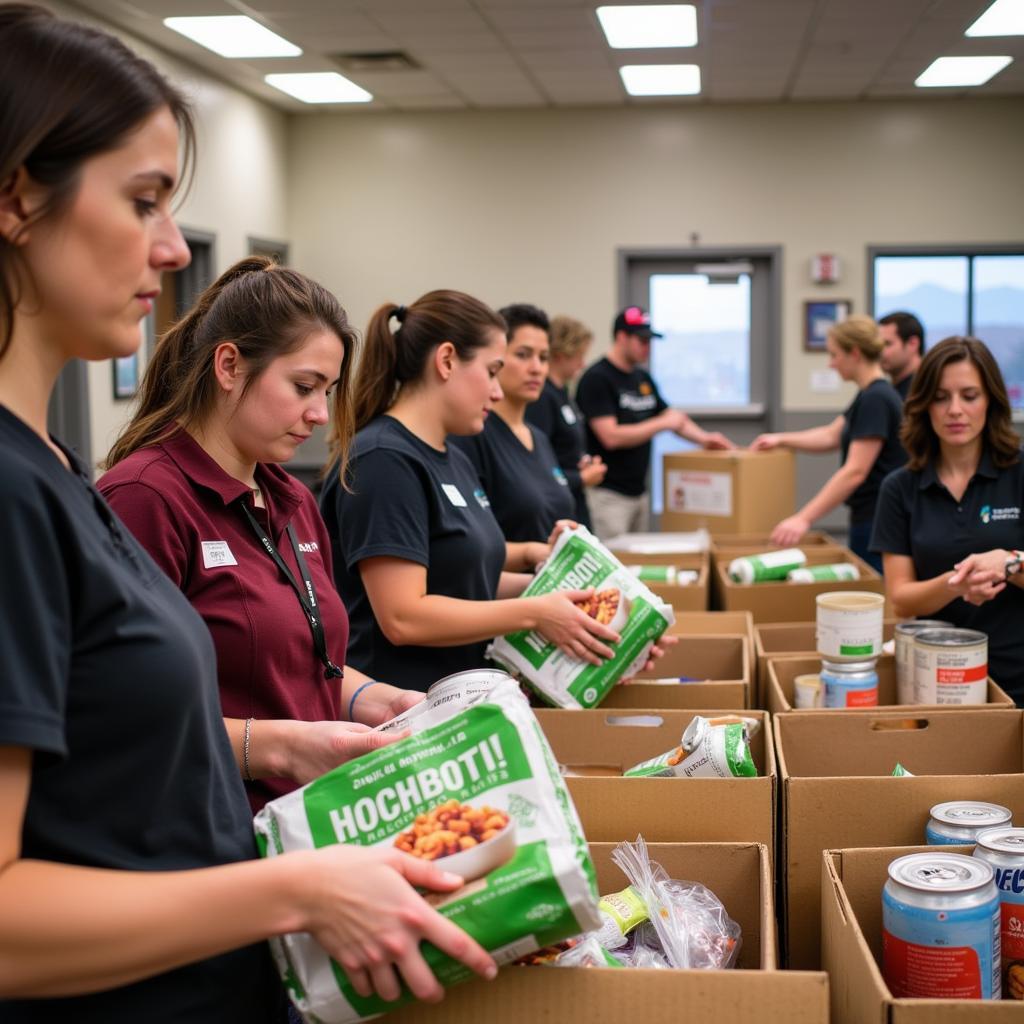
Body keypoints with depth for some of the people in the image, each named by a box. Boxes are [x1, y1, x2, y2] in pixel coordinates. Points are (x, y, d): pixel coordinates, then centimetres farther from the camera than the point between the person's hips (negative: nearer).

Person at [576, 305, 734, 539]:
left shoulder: (643, 378, 13)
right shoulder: (597, 378, -11)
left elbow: (671, 416, 20)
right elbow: (610, 436, -19)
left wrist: (703, 438, 1)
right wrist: (662, 423, -13)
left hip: (639, 491, 8)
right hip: (607, 493, -8)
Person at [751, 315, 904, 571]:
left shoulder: (876, 398, -19)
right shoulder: (869, 395, 11)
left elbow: (855, 471, -25)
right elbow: (831, 436, 25)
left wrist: (804, 518, -28)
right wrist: (781, 440, 20)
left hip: (878, 523, -10)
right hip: (869, 520, 10)